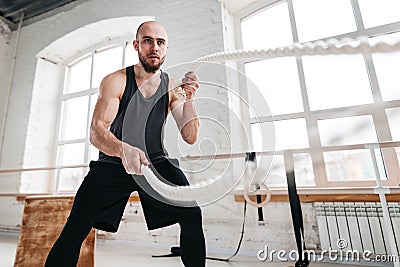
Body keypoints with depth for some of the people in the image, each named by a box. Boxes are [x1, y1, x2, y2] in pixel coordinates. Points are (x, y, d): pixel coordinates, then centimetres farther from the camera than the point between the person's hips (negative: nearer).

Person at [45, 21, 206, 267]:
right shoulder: (115, 81, -6)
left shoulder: (172, 87, 0)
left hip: (156, 162, 1)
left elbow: (190, 137, -4)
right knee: (76, 226, -15)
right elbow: (96, 132, -16)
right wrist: (123, 150, -37)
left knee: (192, 214, -13)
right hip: (113, 162, 0)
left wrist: (189, 99, -18)